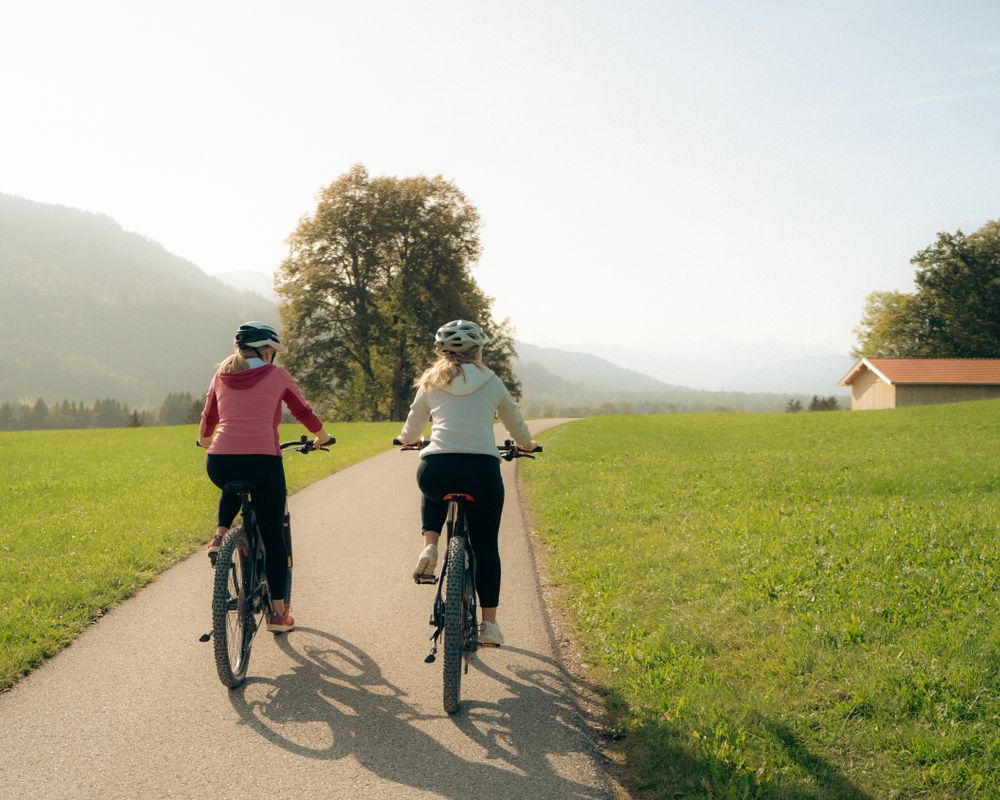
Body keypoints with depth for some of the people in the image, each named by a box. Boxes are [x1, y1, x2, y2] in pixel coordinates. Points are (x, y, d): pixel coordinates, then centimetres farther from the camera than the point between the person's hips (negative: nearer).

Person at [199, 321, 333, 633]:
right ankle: (278, 612, 12)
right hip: (262, 461, -3)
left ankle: (220, 536, 17)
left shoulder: (222, 375, 14)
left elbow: (208, 418, 26)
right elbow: (303, 411, 18)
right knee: (273, 537, 10)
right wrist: (321, 436, 37)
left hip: (219, 463, 3)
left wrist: (206, 440, 48)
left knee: (232, 489, 41)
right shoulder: (277, 376, 6)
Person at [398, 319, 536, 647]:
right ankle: (489, 623, 10)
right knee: (486, 547, 14)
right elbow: (517, 426, 29)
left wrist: (407, 440, 52)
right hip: (482, 469, -1)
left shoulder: (431, 382, 17)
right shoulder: (492, 383, 16)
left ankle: (429, 547, 12)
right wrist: (526, 445, 51)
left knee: (434, 495, 38)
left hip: (436, 469, 1)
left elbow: (411, 431, 28)